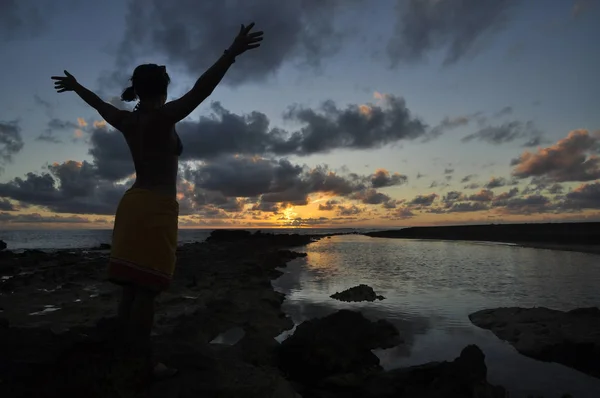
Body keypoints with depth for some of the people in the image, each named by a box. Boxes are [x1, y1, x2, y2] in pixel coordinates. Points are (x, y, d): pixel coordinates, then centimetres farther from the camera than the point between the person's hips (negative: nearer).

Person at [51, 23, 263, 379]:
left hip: (133, 203, 8)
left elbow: (100, 104, 33)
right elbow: (199, 92, -22)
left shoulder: (126, 120, 13)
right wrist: (232, 53, -25)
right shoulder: (163, 118, -9)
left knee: (132, 287, 10)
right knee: (147, 288, -6)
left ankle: (128, 354, 19)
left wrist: (76, 86, 53)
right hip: (157, 208, -8)